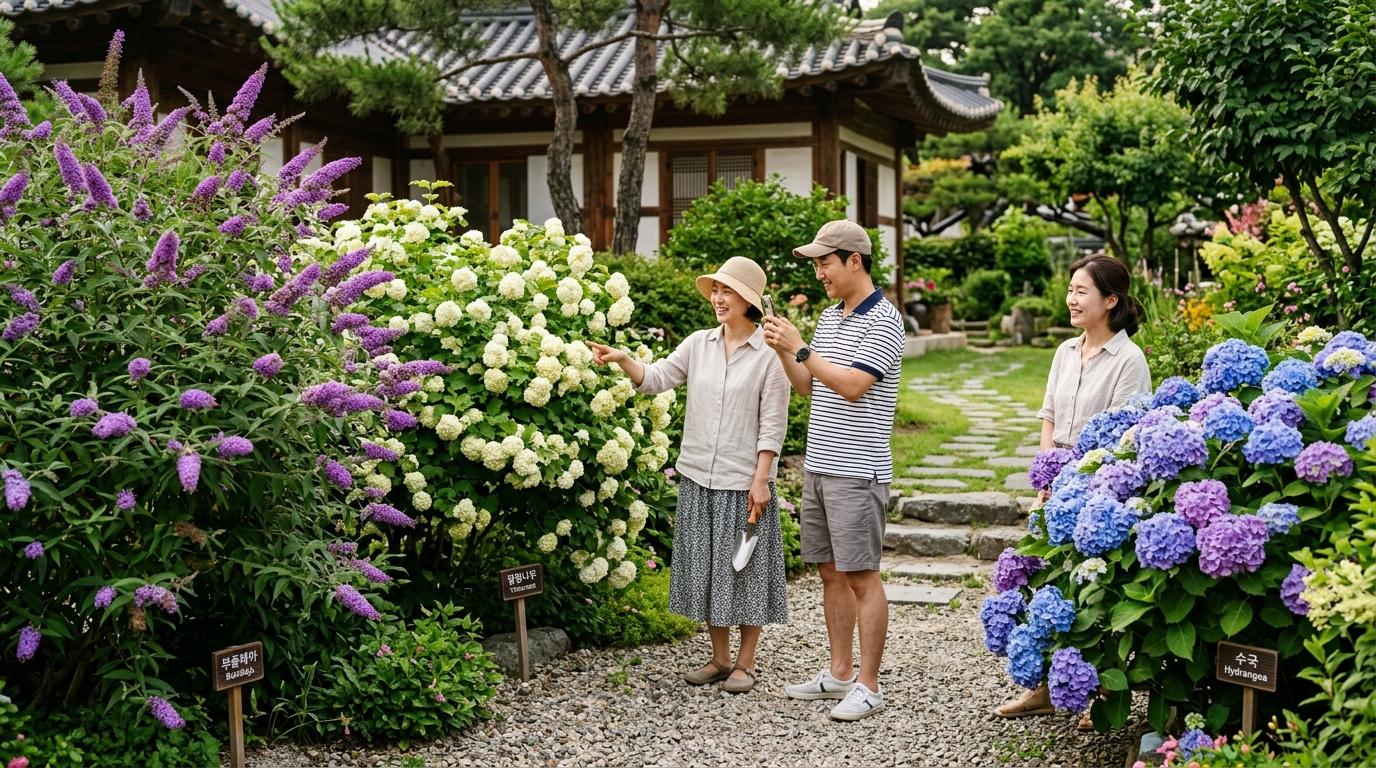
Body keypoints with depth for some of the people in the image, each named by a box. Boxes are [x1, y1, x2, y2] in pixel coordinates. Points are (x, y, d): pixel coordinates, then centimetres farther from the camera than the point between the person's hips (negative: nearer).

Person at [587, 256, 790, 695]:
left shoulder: (769, 353, -7)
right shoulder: (699, 345, 6)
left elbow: (772, 424, -9)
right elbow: (656, 379, -1)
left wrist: (760, 480, -13)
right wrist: (622, 359, -19)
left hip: (744, 482, -5)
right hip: (699, 478, 5)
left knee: (745, 570, 4)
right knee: (707, 568, 11)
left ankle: (745, 663, 16)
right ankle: (720, 658, 24)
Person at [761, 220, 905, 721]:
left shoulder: (883, 322, -11)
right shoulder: (829, 317, 15)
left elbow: (851, 386, -21)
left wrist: (800, 347, -16)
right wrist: (783, 351, 1)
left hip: (857, 472, -8)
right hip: (818, 466, 8)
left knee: (861, 577, -3)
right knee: (830, 573, 13)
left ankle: (868, 685, 3)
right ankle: (839, 674, 22)